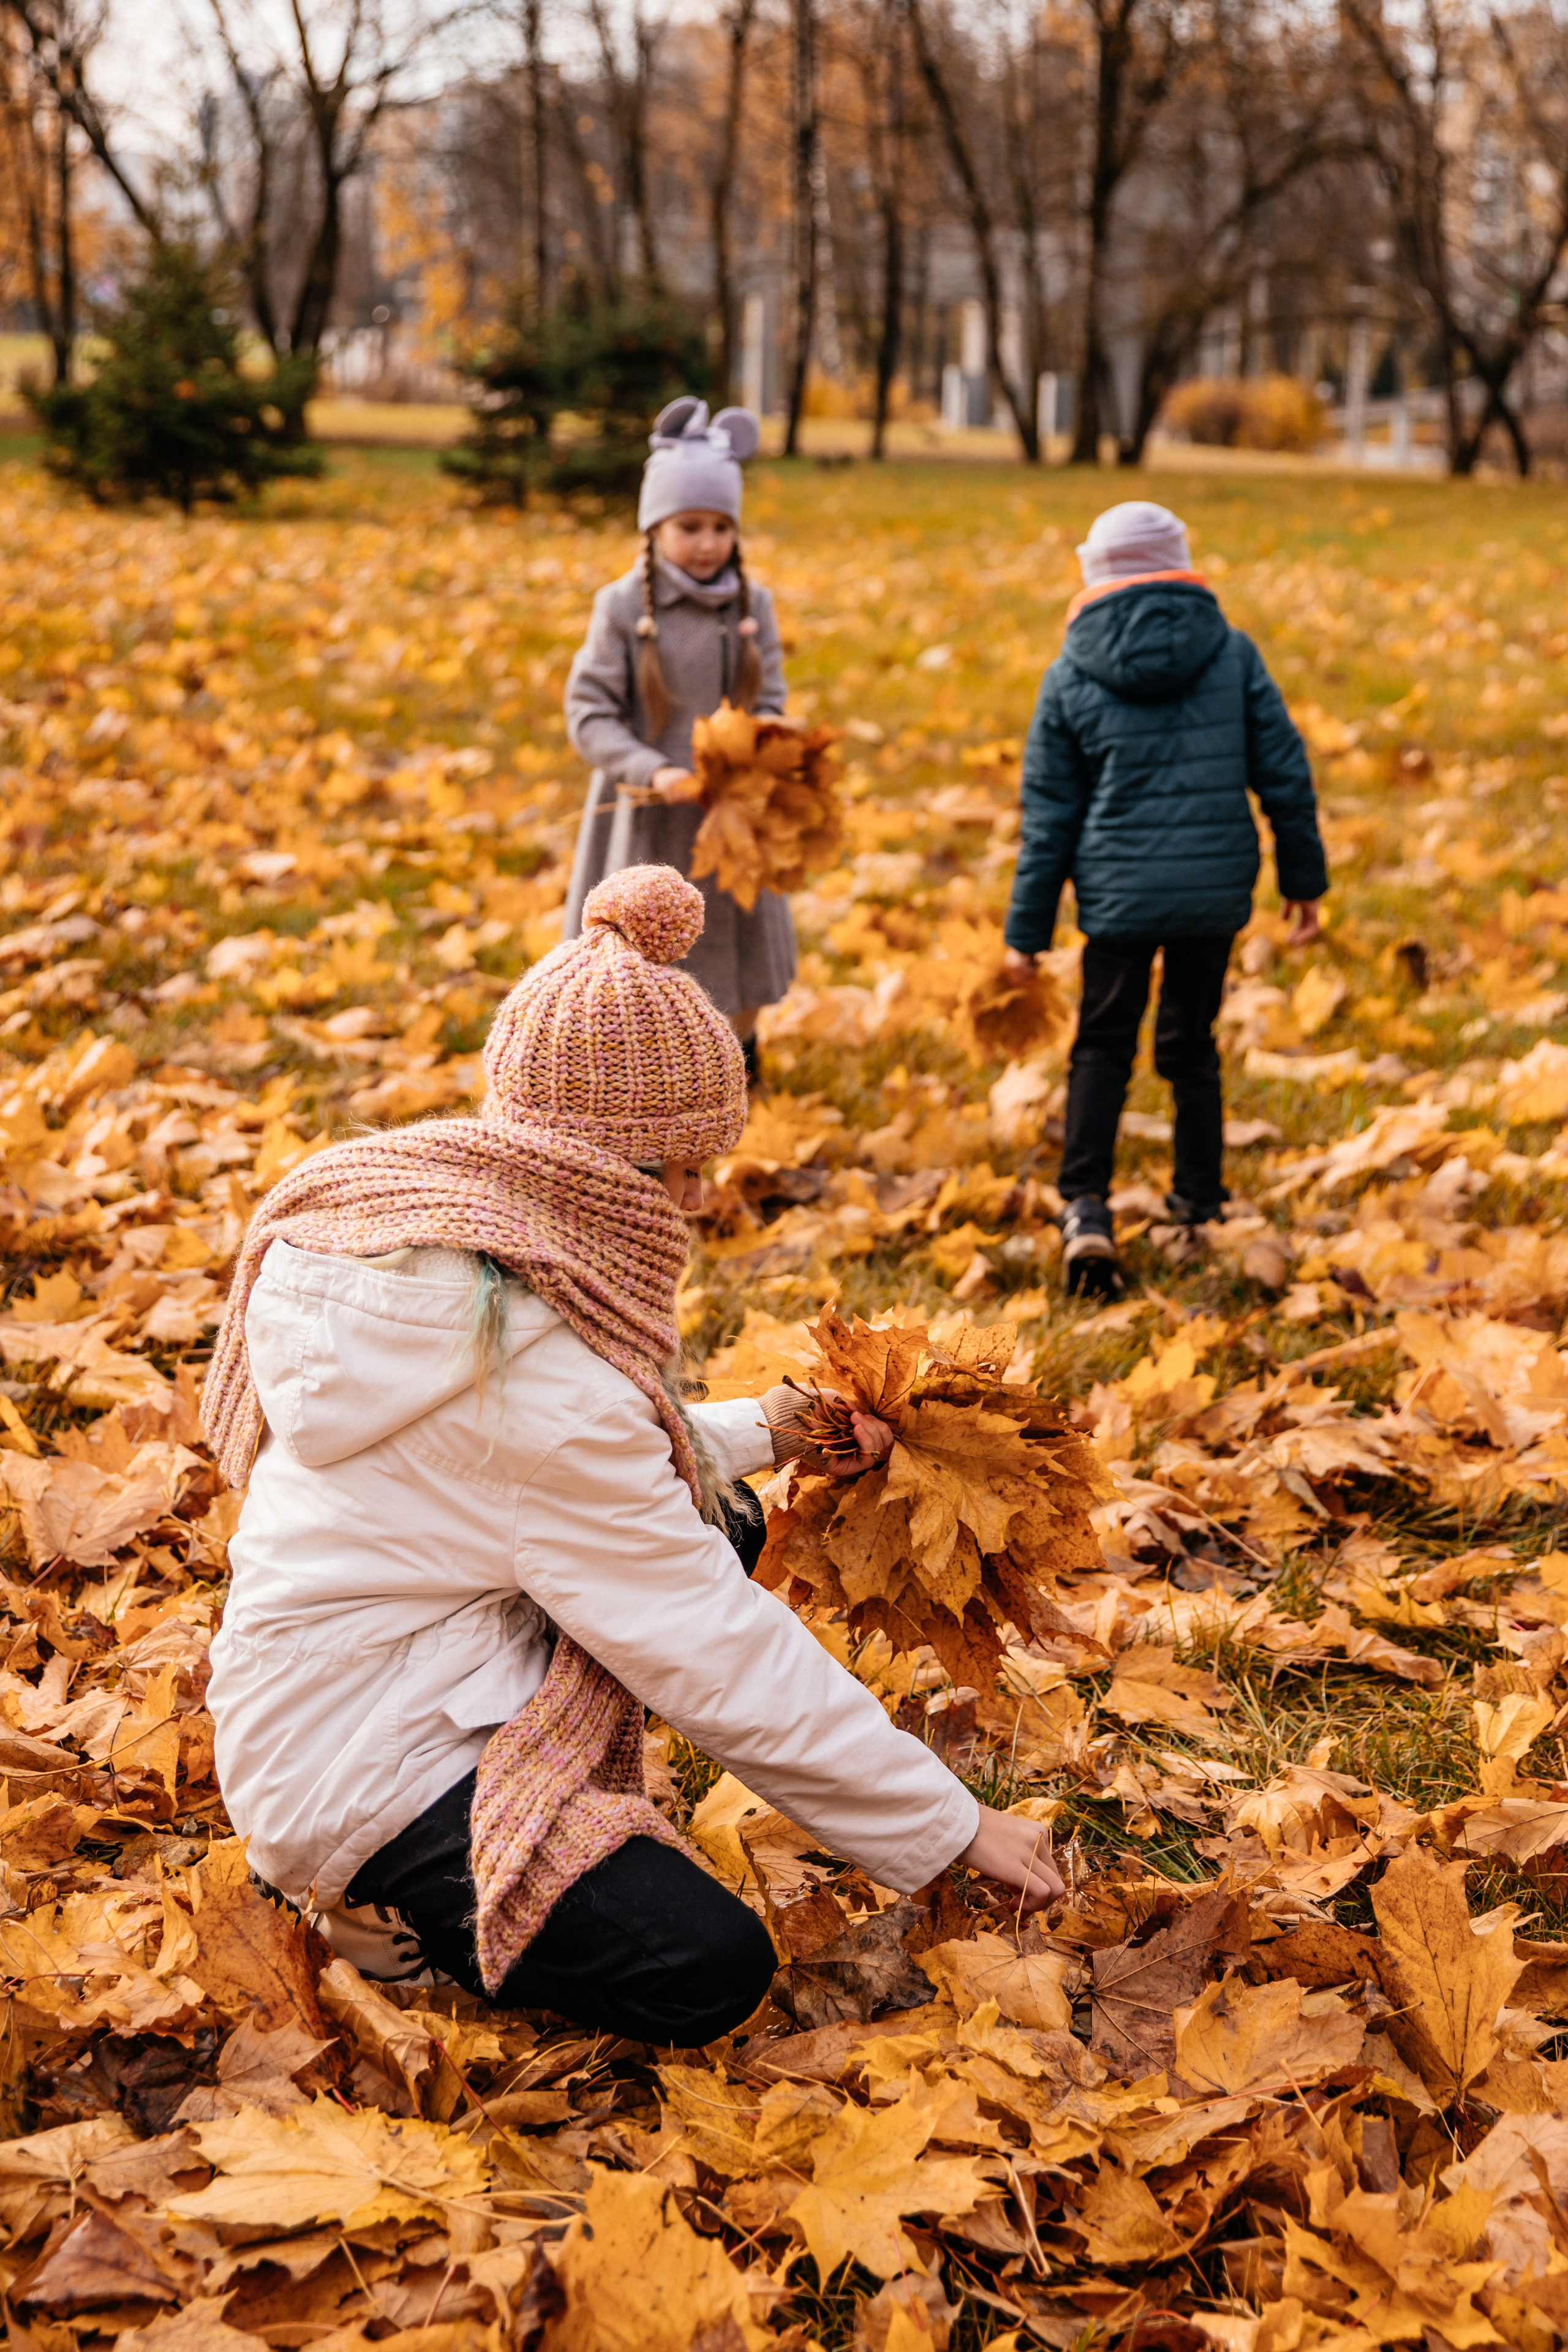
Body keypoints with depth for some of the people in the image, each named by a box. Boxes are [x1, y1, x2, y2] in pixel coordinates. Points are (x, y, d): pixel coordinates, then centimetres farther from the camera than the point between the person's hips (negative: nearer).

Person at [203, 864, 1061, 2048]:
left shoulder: (420, 1224, -1)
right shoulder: (526, 1361, -28)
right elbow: (716, 1652, -22)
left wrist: (758, 1433, 9)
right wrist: (957, 1827, -15)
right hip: (359, 1762, -10)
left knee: (708, 1537, 12)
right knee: (710, 1970, -19)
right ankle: (394, 1897, -1)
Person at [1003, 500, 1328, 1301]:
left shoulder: (1070, 676, -2)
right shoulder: (1231, 653, -1)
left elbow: (1048, 814, 0)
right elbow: (1284, 774, 1)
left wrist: (1027, 932, 6)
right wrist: (1303, 878, 12)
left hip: (1119, 894, -1)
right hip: (1215, 888, 1)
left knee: (1102, 1045, 9)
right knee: (1191, 1042, 17)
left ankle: (1085, 1206, -9)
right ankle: (1198, 1206, 26)